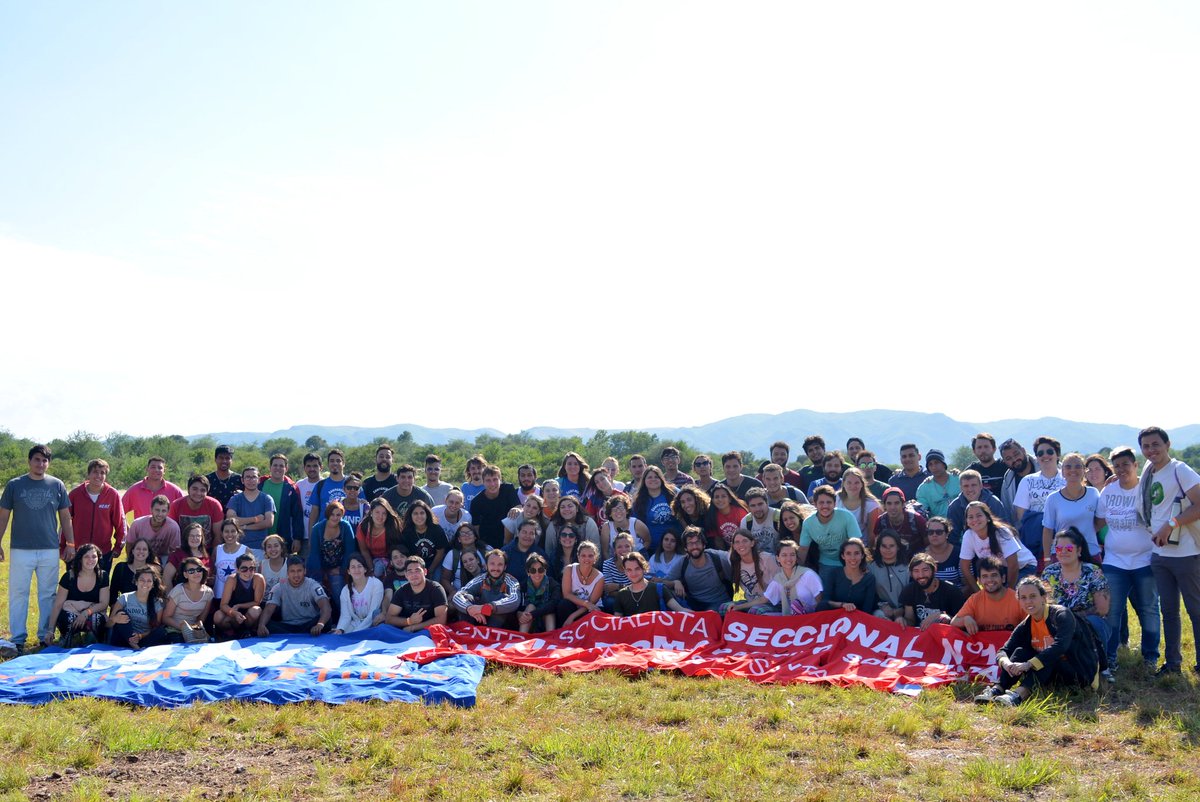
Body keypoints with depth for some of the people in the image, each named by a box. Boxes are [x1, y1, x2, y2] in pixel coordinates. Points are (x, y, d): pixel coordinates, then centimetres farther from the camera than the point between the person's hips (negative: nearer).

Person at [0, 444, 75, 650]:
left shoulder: (57, 485, 5)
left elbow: (65, 517, 9)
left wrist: (71, 544, 5)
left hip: (50, 549, 1)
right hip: (20, 549, -1)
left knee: (48, 594, 7)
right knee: (18, 594, 2)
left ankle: (46, 636, 15)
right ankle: (18, 639, 9)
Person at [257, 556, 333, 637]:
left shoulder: (313, 586, -9)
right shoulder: (279, 588, -1)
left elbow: (326, 607, -25)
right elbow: (268, 610, -11)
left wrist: (320, 624, -47)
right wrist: (261, 625, -35)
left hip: (309, 626, -2)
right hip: (287, 627, 2)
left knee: (326, 620, -32)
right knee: (268, 625, -26)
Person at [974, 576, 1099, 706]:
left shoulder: (1062, 615, -17)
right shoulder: (1025, 627, 2)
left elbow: (1060, 646, -34)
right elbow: (1004, 650, -7)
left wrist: (1028, 664, -42)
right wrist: (1005, 662, -33)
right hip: (1054, 676, 6)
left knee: (1049, 657, -32)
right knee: (1020, 651, -13)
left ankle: (1019, 694, -50)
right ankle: (997, 690, -30)